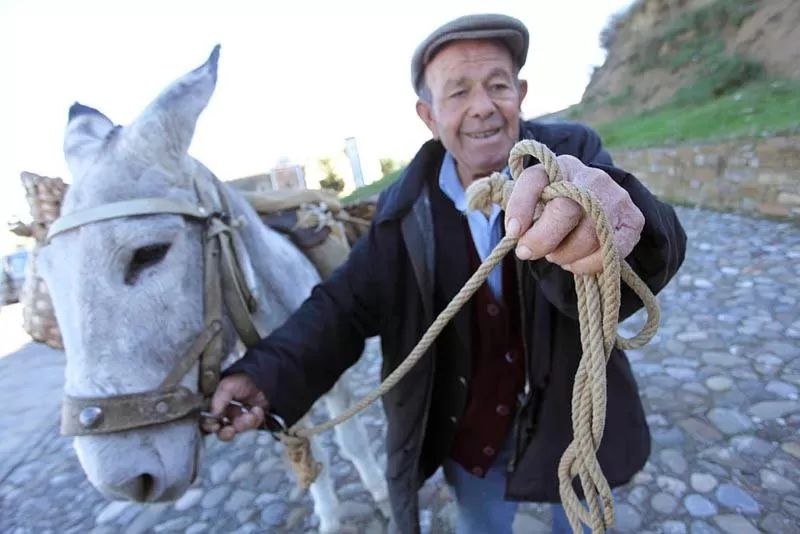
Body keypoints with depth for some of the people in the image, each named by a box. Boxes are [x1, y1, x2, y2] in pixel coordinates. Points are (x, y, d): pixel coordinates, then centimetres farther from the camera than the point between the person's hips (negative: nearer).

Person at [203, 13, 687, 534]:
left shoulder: (573, 154, -18)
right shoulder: (406, 207, -15)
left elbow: (644, 255, -33)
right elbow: (348, 304, -13)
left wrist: (612, 212, -58)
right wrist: (267, 372, -31)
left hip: (571, 419, 1)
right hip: (470, 436, 1)